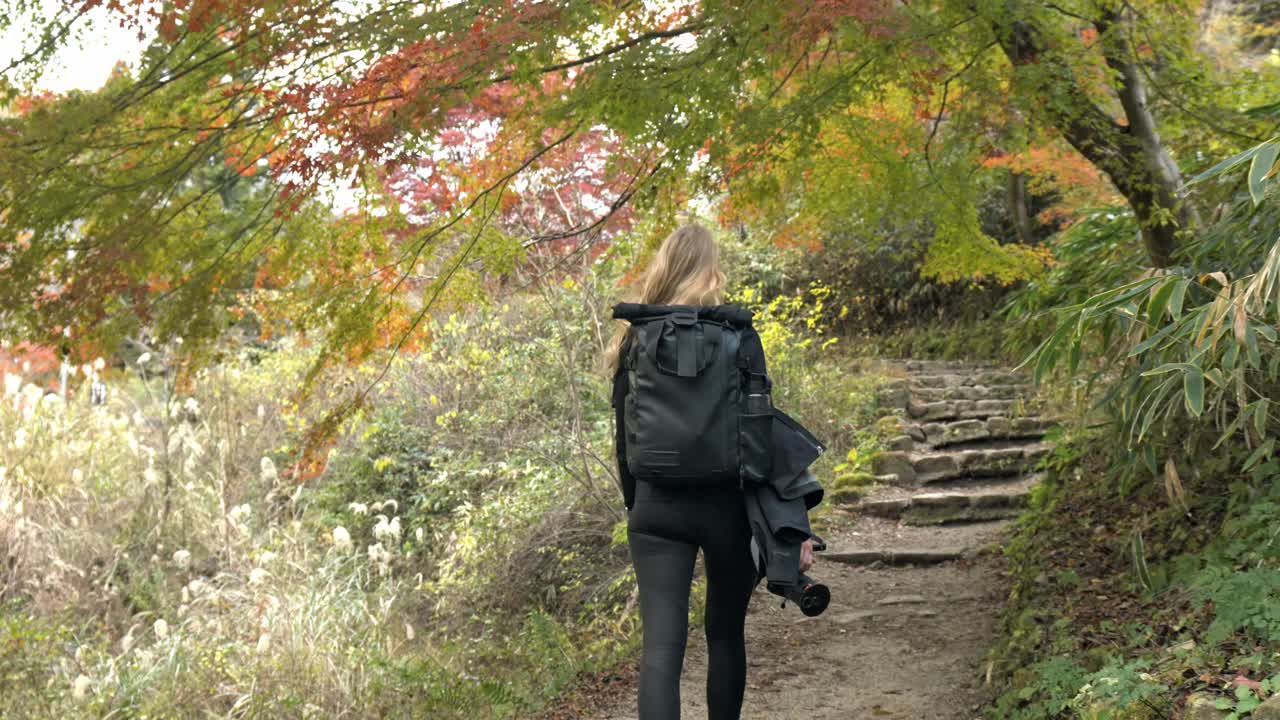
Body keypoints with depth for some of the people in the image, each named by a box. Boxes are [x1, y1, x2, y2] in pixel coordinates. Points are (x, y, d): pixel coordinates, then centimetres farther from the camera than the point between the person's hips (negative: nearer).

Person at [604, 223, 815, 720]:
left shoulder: (635, 340, 4)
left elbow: (624, 437, 8)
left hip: (657, 509, 1)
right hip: (728, 504, -1)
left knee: (660, 647, -4)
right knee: (725, 632, 18)